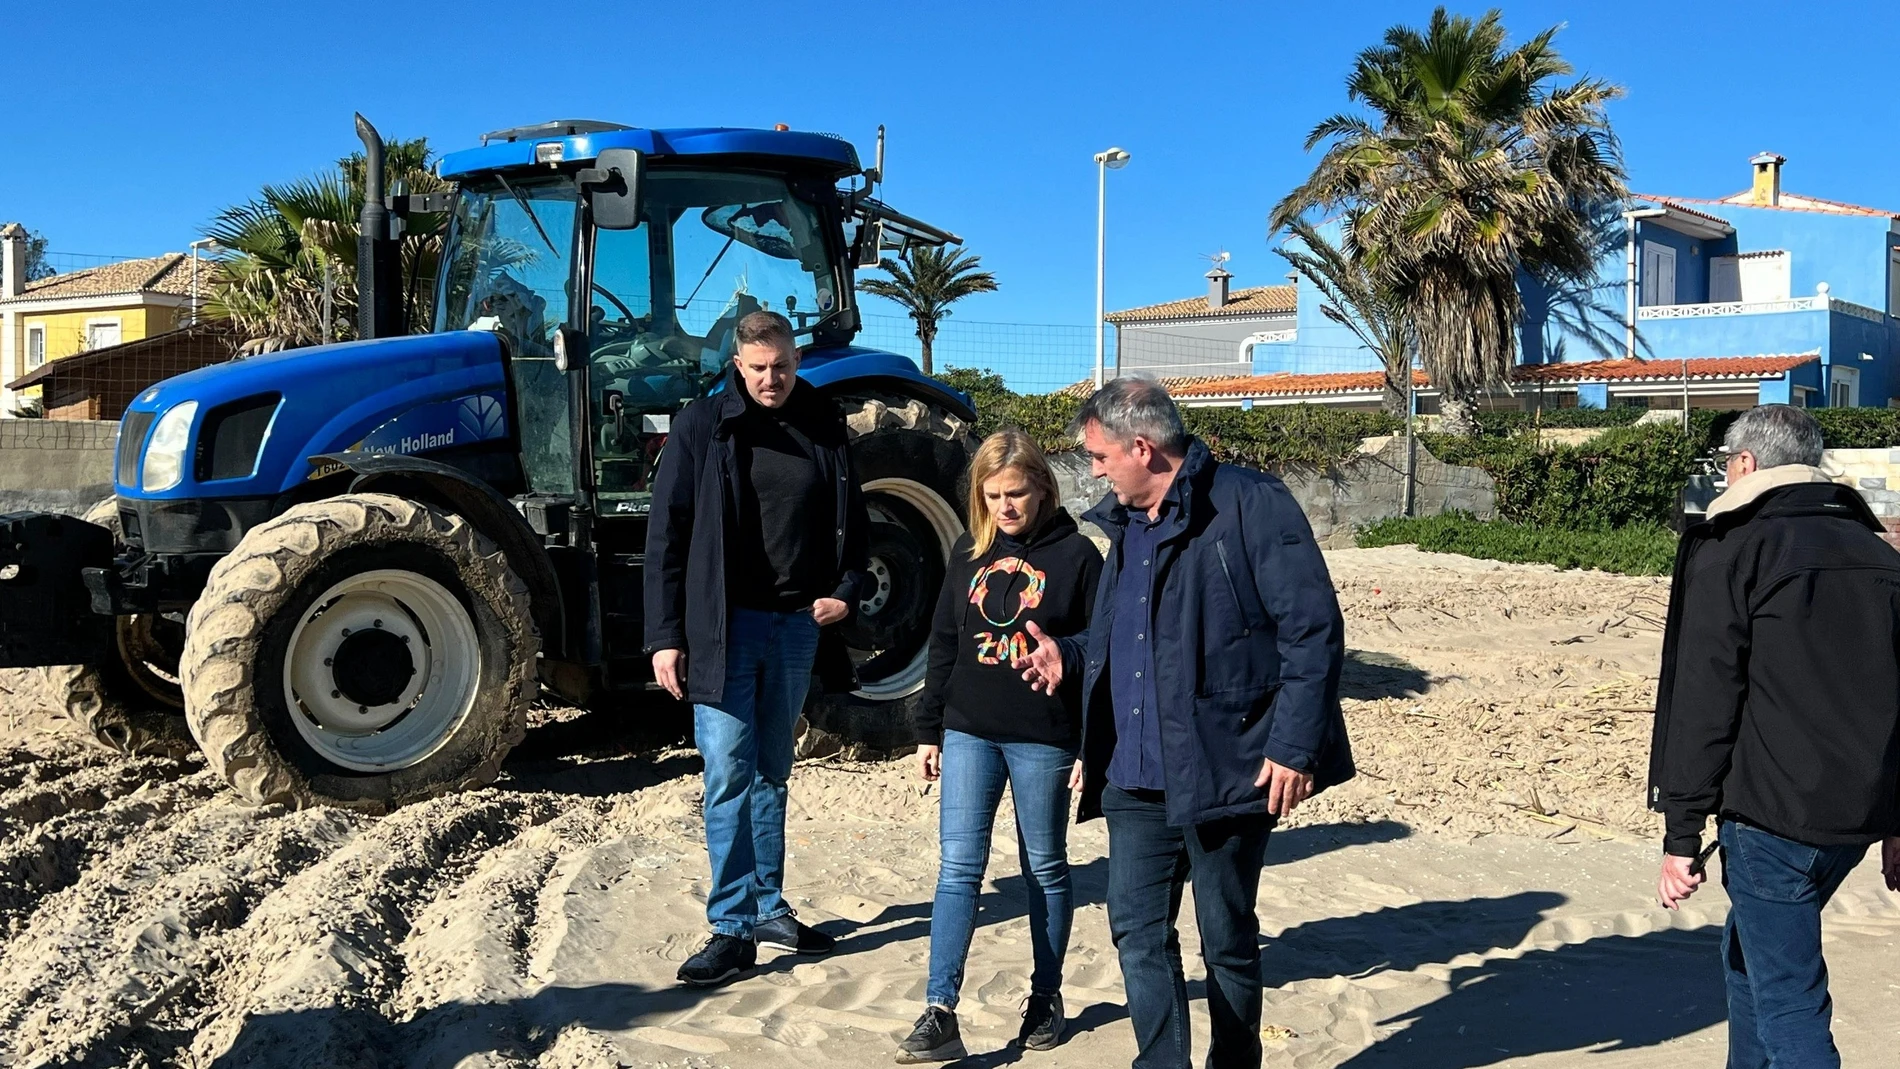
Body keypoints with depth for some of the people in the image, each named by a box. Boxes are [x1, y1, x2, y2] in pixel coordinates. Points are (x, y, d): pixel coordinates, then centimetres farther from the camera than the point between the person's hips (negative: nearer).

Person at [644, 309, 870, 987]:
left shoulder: (825, 429, 6)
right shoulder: (703, 426, -4)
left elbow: (850, 522, 16)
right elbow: (666, 536, -4)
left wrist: (846, 591, -1)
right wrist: (666, 636, -9)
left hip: (797, 626, 4)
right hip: (724, 626, -3)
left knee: (771, 773, 14)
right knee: (729, 775, -4)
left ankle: (769, 909, 24)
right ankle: (733, 927, 2)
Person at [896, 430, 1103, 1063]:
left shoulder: (1075, 554, -4)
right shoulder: (970, 552, 8)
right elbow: (944, 645, 12)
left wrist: (1095, 745, -6)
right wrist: (930, 730, 11)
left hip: (1044, 738, -3)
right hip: (969, 732, 3)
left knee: (1045, 869, 9)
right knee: (959, 868, -2)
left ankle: (1046, 999, 24)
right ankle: (940, 1015, -2)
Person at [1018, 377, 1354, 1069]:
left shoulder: (1249, 505, -10)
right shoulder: (1127, 526, 15)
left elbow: (1313, 629, -14)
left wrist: (1294, 748, -17)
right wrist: (1069, 662, 13)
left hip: (1224, 771, -7)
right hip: (1136, 777, 7)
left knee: (1228, 940, 8)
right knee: (1138, 931, 4)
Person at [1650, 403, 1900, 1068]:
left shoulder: (1730, 549, -7)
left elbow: (1703, 703, -13)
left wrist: (1681, 835, -10)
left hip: (1771, 814, -7)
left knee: (1788, 1001, -2)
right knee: (1749, 953, 25)